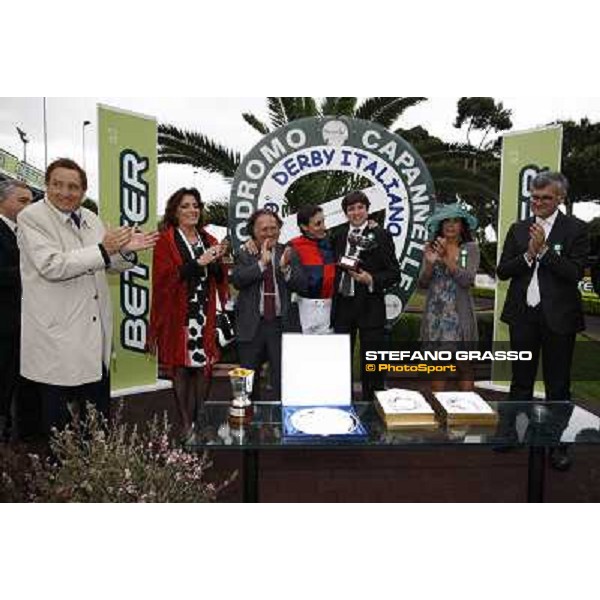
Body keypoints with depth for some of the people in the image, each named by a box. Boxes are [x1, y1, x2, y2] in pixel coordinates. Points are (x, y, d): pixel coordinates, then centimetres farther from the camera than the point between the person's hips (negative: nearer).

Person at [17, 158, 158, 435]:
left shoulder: (91, 218, 10)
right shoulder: (31, 218, -9)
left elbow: (112, 264, 16)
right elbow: (51, 265, -24)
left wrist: (126, 249, -5)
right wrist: (102, 250, -26)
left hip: (96, 333, 6)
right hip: (58, 335, -6)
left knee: (100, 412, 19)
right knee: (60, 421, 7)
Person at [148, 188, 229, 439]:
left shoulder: (208, 240, 15)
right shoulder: (166, 240, 0)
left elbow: (220, 279, 14)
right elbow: (164, 277, -12)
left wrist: (217, 261, -7)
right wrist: (198, 262, -19)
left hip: (205, 315, 4)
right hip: (178, 314, -4)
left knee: (203, 367, 5)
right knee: (181, 368, 0)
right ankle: (186, 424, 12)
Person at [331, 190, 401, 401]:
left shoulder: (381, 236, -3)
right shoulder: (338, 236, 9)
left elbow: (394, 273, -6)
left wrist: (371, 280, -19)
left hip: (369, 306, -4)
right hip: (342, 304, 4)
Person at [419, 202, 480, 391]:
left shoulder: (471, 248, -1)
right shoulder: (433, 247, 5)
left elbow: (467, 280, -13)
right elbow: (423, 284, -1)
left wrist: (447, 259, -21)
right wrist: (430, 263, -18)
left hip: (459, 314, -2)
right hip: (434, 315, 2)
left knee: (464, 366, 7)